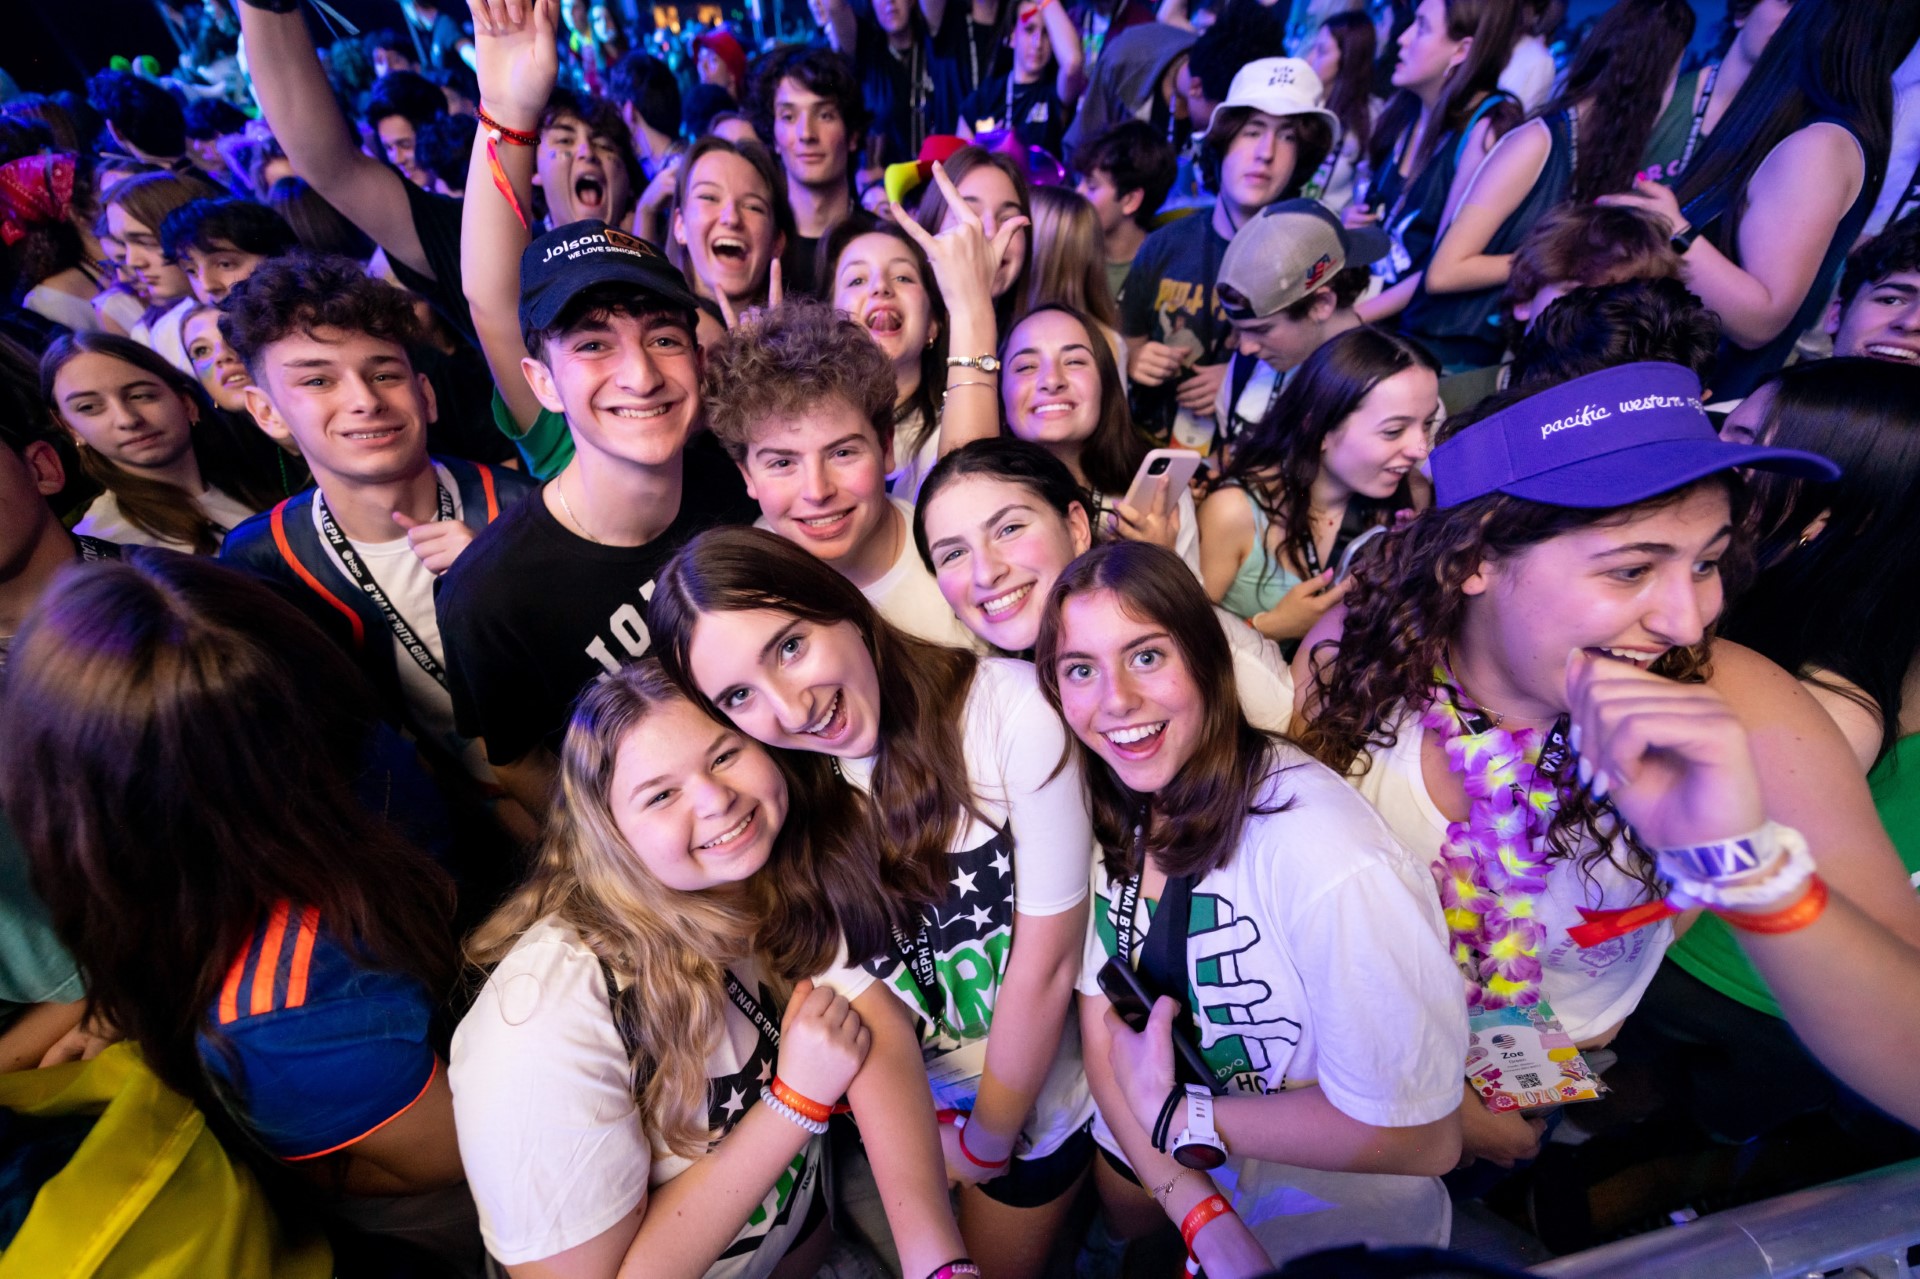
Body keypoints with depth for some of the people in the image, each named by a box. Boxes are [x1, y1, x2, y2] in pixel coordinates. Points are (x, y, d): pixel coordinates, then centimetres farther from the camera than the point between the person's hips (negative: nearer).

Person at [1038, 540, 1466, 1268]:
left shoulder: (1324, 853, -35)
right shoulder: (1099, 810, -16)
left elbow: (1420, 1136, -26)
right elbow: (1102, 1034, -10)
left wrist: (1174, 1114, -20)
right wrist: (1208, 1221, -22)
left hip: (1324, 1225, -4)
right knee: (1129, 1252, 30)